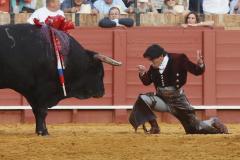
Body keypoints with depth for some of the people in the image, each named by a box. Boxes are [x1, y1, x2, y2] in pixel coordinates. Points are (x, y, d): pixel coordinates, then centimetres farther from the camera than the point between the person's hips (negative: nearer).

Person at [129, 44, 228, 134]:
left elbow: (197, 71, -13)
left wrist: (200, 64, -35)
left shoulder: (178, 60, -15)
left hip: (177, 100, -4)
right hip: (162, 99, 4)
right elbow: (146, 82, 7)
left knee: (195, 129, -1)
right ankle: (154, 127, -8)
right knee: (142, 99, -23)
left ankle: (213, 122, 33)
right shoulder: (154, 67, -3)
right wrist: (143, 73, -14)